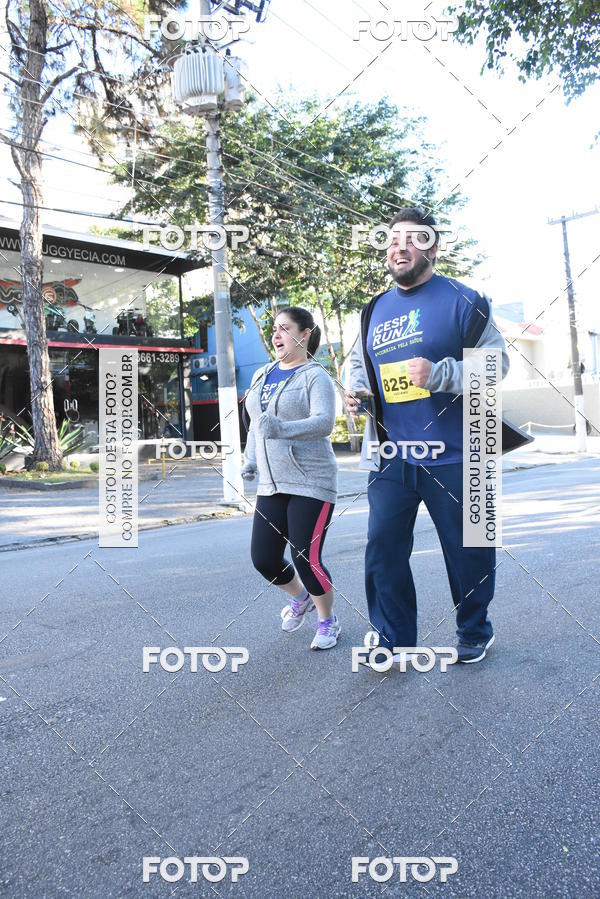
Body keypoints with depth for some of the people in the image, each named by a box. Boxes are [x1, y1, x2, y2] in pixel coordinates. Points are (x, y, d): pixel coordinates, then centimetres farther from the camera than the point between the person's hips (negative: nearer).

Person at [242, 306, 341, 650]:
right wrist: (250, 460, 11)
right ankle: (300, 597, 37)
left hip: (311, 483, -6)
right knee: (263, 559, 5)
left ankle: (328, 621, 21)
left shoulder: (315, 376, -7)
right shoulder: (262, 375, 14)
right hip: (272, 485, 7)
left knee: (306, 558, -7)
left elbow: (324, 423, -22)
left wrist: (282, 429, -37)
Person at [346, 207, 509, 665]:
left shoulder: (462, 300, -2)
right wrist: (355, 389, 3)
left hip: (453, 455, -4)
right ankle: (393, 640, 20)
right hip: (391, 456, 4)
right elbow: (359, 364, 25)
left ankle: (475, 634, 32)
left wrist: (440, 374, -20)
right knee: (383, 549, 4)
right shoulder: (374, 311, 14)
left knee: (469, 551, 8)